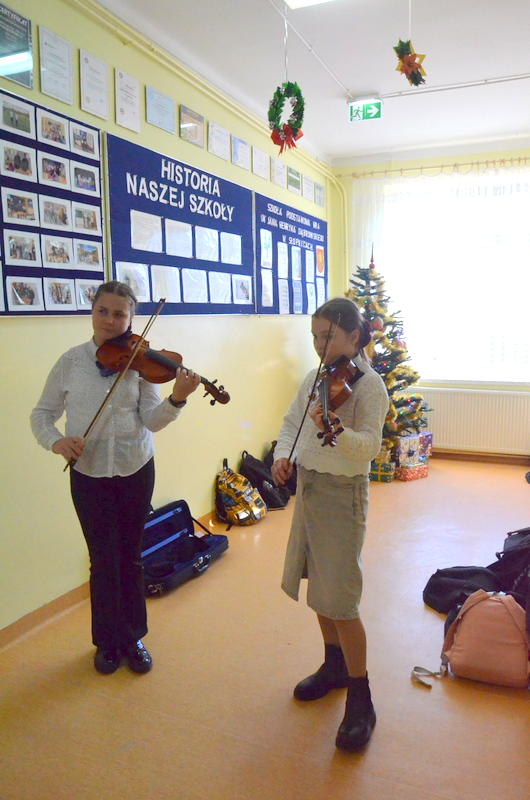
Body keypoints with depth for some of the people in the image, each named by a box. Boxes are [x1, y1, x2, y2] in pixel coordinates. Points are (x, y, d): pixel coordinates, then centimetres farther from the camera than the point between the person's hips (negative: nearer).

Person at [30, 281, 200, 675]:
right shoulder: (71, 361, -2)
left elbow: (152, 420, -14)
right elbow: (41, 414, 3)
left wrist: (177, 399, -34)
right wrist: (56, 439, -18)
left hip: (135, 471, 0)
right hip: (88, 474, 0)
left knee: (130, 557, 13)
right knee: (103, 561, 8)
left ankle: (133, 638, 34)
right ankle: (108, 642, 32)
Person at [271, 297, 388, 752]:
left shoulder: (369, 384, -13)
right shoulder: (315, 378, 7)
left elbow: (370, 445, -25)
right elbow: (291, 421, 16)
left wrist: (336, 428, -44)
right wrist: (283, 454, -3)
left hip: (342, 495, -7)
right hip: (307, 488, 8)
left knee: (339, 599, -4)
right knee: (318, 585, 18)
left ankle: (360, 701, 14)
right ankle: (335, 667, 40)